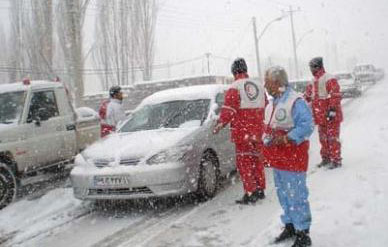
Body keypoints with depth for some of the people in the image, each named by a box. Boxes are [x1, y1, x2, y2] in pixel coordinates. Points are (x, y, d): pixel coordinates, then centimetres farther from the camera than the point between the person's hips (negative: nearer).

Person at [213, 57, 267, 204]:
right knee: (256, 159, 16)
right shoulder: (259, 86, 10)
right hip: (257, 130, 6)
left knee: (244, 161, 0)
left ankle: (250, 193, -4)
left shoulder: (234, 88, -11)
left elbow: (228, 110, -16)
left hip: (242, 131, -6)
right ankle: (260, 190, 23)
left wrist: (219, 125, -7)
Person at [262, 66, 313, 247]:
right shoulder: (272, 103, 13)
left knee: (296, 196, -2)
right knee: (283, 195, 18)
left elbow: (307, 126, -23)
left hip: (293, 158, -9)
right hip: (277, 158, 9)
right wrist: (266, 141, 7)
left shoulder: (296, 101, -16)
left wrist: (285, 138, -27)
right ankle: (289, 226, 33)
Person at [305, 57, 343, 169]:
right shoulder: (313, 82, 14)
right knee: (323, 138, 13)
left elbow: (335, 96, -20)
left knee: (333, 138, -2)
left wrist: (332, 110, -24)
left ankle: (336, 160, 5)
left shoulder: (329, 79, -13)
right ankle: (326, 158, 23)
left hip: (330, 116, -8)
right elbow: (308, 95, 23)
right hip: (321, 116, 8)